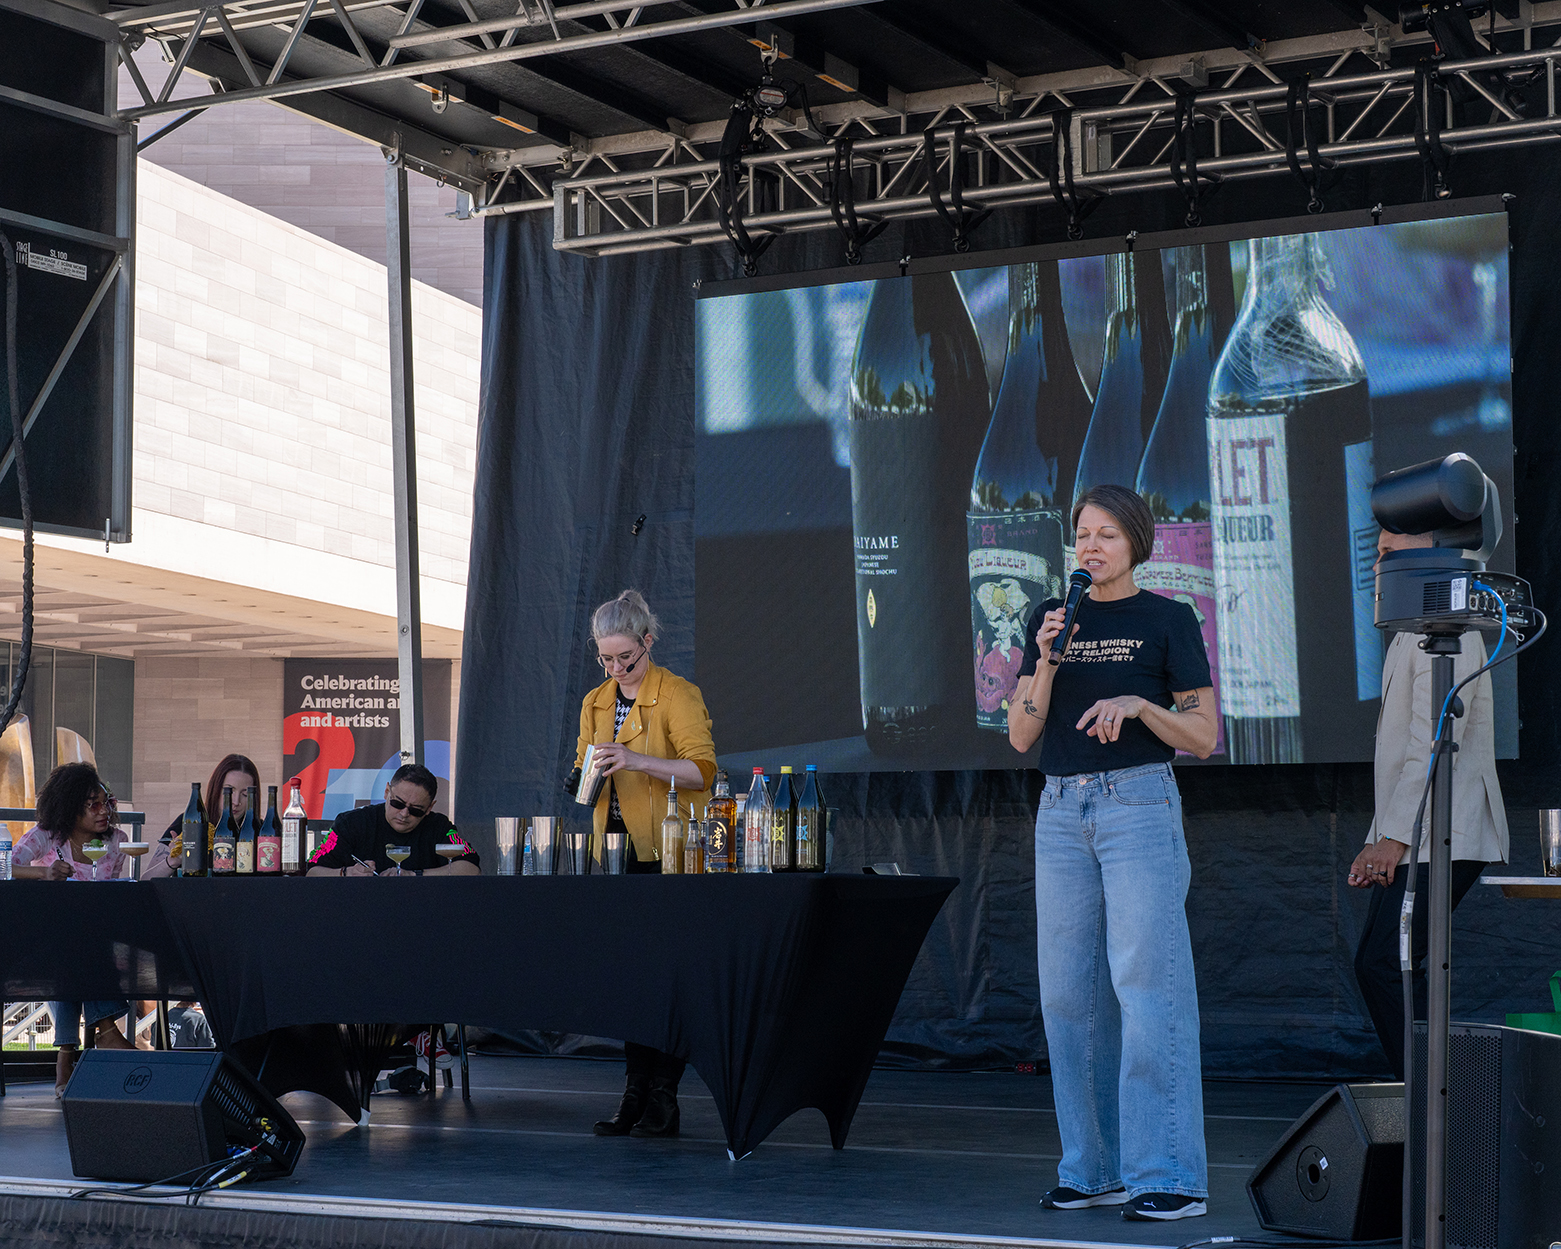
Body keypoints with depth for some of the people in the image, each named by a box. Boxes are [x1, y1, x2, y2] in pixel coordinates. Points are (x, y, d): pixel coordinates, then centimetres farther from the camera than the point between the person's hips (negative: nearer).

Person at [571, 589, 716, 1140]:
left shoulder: (678, 696, -7)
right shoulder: (595, 703, 14)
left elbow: (702, 770, -16)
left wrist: (637, 760, -27)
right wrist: (582, 780, 0)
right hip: (618, 851, 6)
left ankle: (662, 1102, -3)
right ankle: (635, 1096, 9)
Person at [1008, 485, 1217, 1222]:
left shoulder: (1167, 621, 0)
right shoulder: (1051, 619, 11)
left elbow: (1204, 739, -2)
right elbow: (1021, 736, 6)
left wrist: (1137, 703, -18)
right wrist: (1046, 661, -9)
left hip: (1140, 807, -5)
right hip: (1062, 810, 5)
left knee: (1148, 988, -10)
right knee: (1071, 995, 5)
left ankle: (1171, 1178, -9)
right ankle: (1095, 1169, 13)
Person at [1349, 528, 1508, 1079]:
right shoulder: (1411, 635, 22)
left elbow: (1433, 746, -19)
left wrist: (1393, 836, -20)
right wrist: (1378, 843, 19)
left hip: (1439, 840, -11)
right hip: (1410, 840, 11)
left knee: (1382, 966, -15)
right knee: (1381, 966, 10)